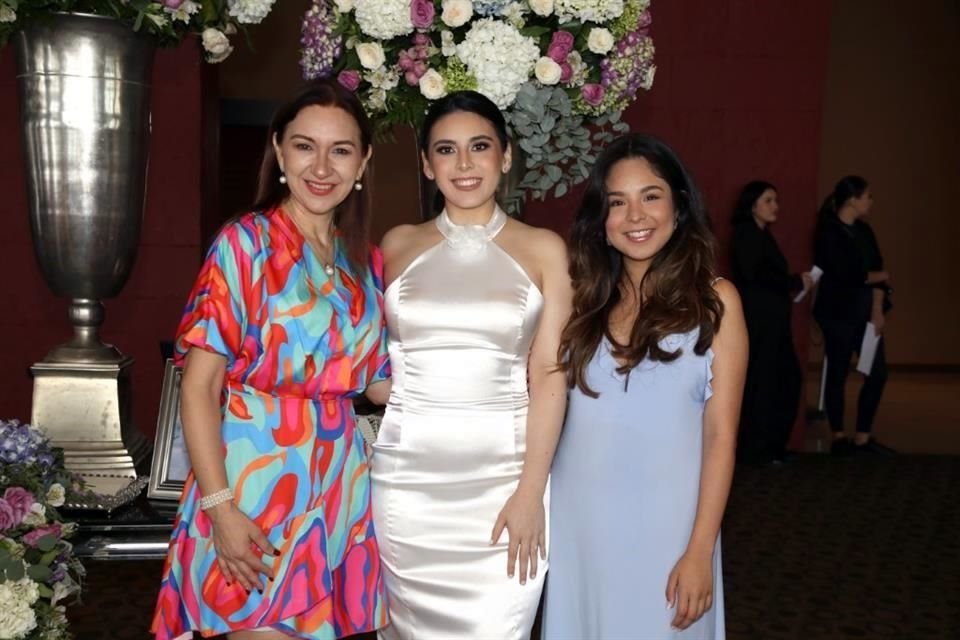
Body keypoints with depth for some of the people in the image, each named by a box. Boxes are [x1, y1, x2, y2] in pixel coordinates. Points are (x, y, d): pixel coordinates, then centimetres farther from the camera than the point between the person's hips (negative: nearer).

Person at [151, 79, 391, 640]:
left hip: (340, 483, 5)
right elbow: (199, 387, -12)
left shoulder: (366, 262, 8)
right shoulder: (245, 244, -7)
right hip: (256, 479, -5)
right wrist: (221, 506, -18)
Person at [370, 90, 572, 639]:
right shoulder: (399, 245, 8)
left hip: (501, 470, -2)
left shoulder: (543, 249, 2)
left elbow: (549, 376, -4)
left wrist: (531, 490, -11)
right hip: (407, 470, 2)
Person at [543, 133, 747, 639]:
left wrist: (700, 550, -11)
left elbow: (720, 433, -7)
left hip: (665, 519, -3)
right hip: (578, 518, 3)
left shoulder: (714, 299, -3)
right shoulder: (582, 296, 5)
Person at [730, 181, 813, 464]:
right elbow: (752, 276, -18)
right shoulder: (746, 235, -9)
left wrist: (795, 282, 2)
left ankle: (773, 445, 19)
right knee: (760, 381, -5)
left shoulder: (763, 235, 18)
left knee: (788, 378, 10)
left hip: (773, 318, 9)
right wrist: (796, 283, -11)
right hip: (757, 319, -9)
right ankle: (756, 449, 5)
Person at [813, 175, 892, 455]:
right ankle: (839, 438, 13)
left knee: (877, 373, 4)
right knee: (838, 374, 2)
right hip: (839, 314, -7)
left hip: (866, 312, 7)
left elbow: (877, 268, 5)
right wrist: (880, 276, -1)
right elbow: (845, 274, -17)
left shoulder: (863, 230, 12)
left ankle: (863, 438, 14)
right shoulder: (829, 232, -10)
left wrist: (878, 310, -6)